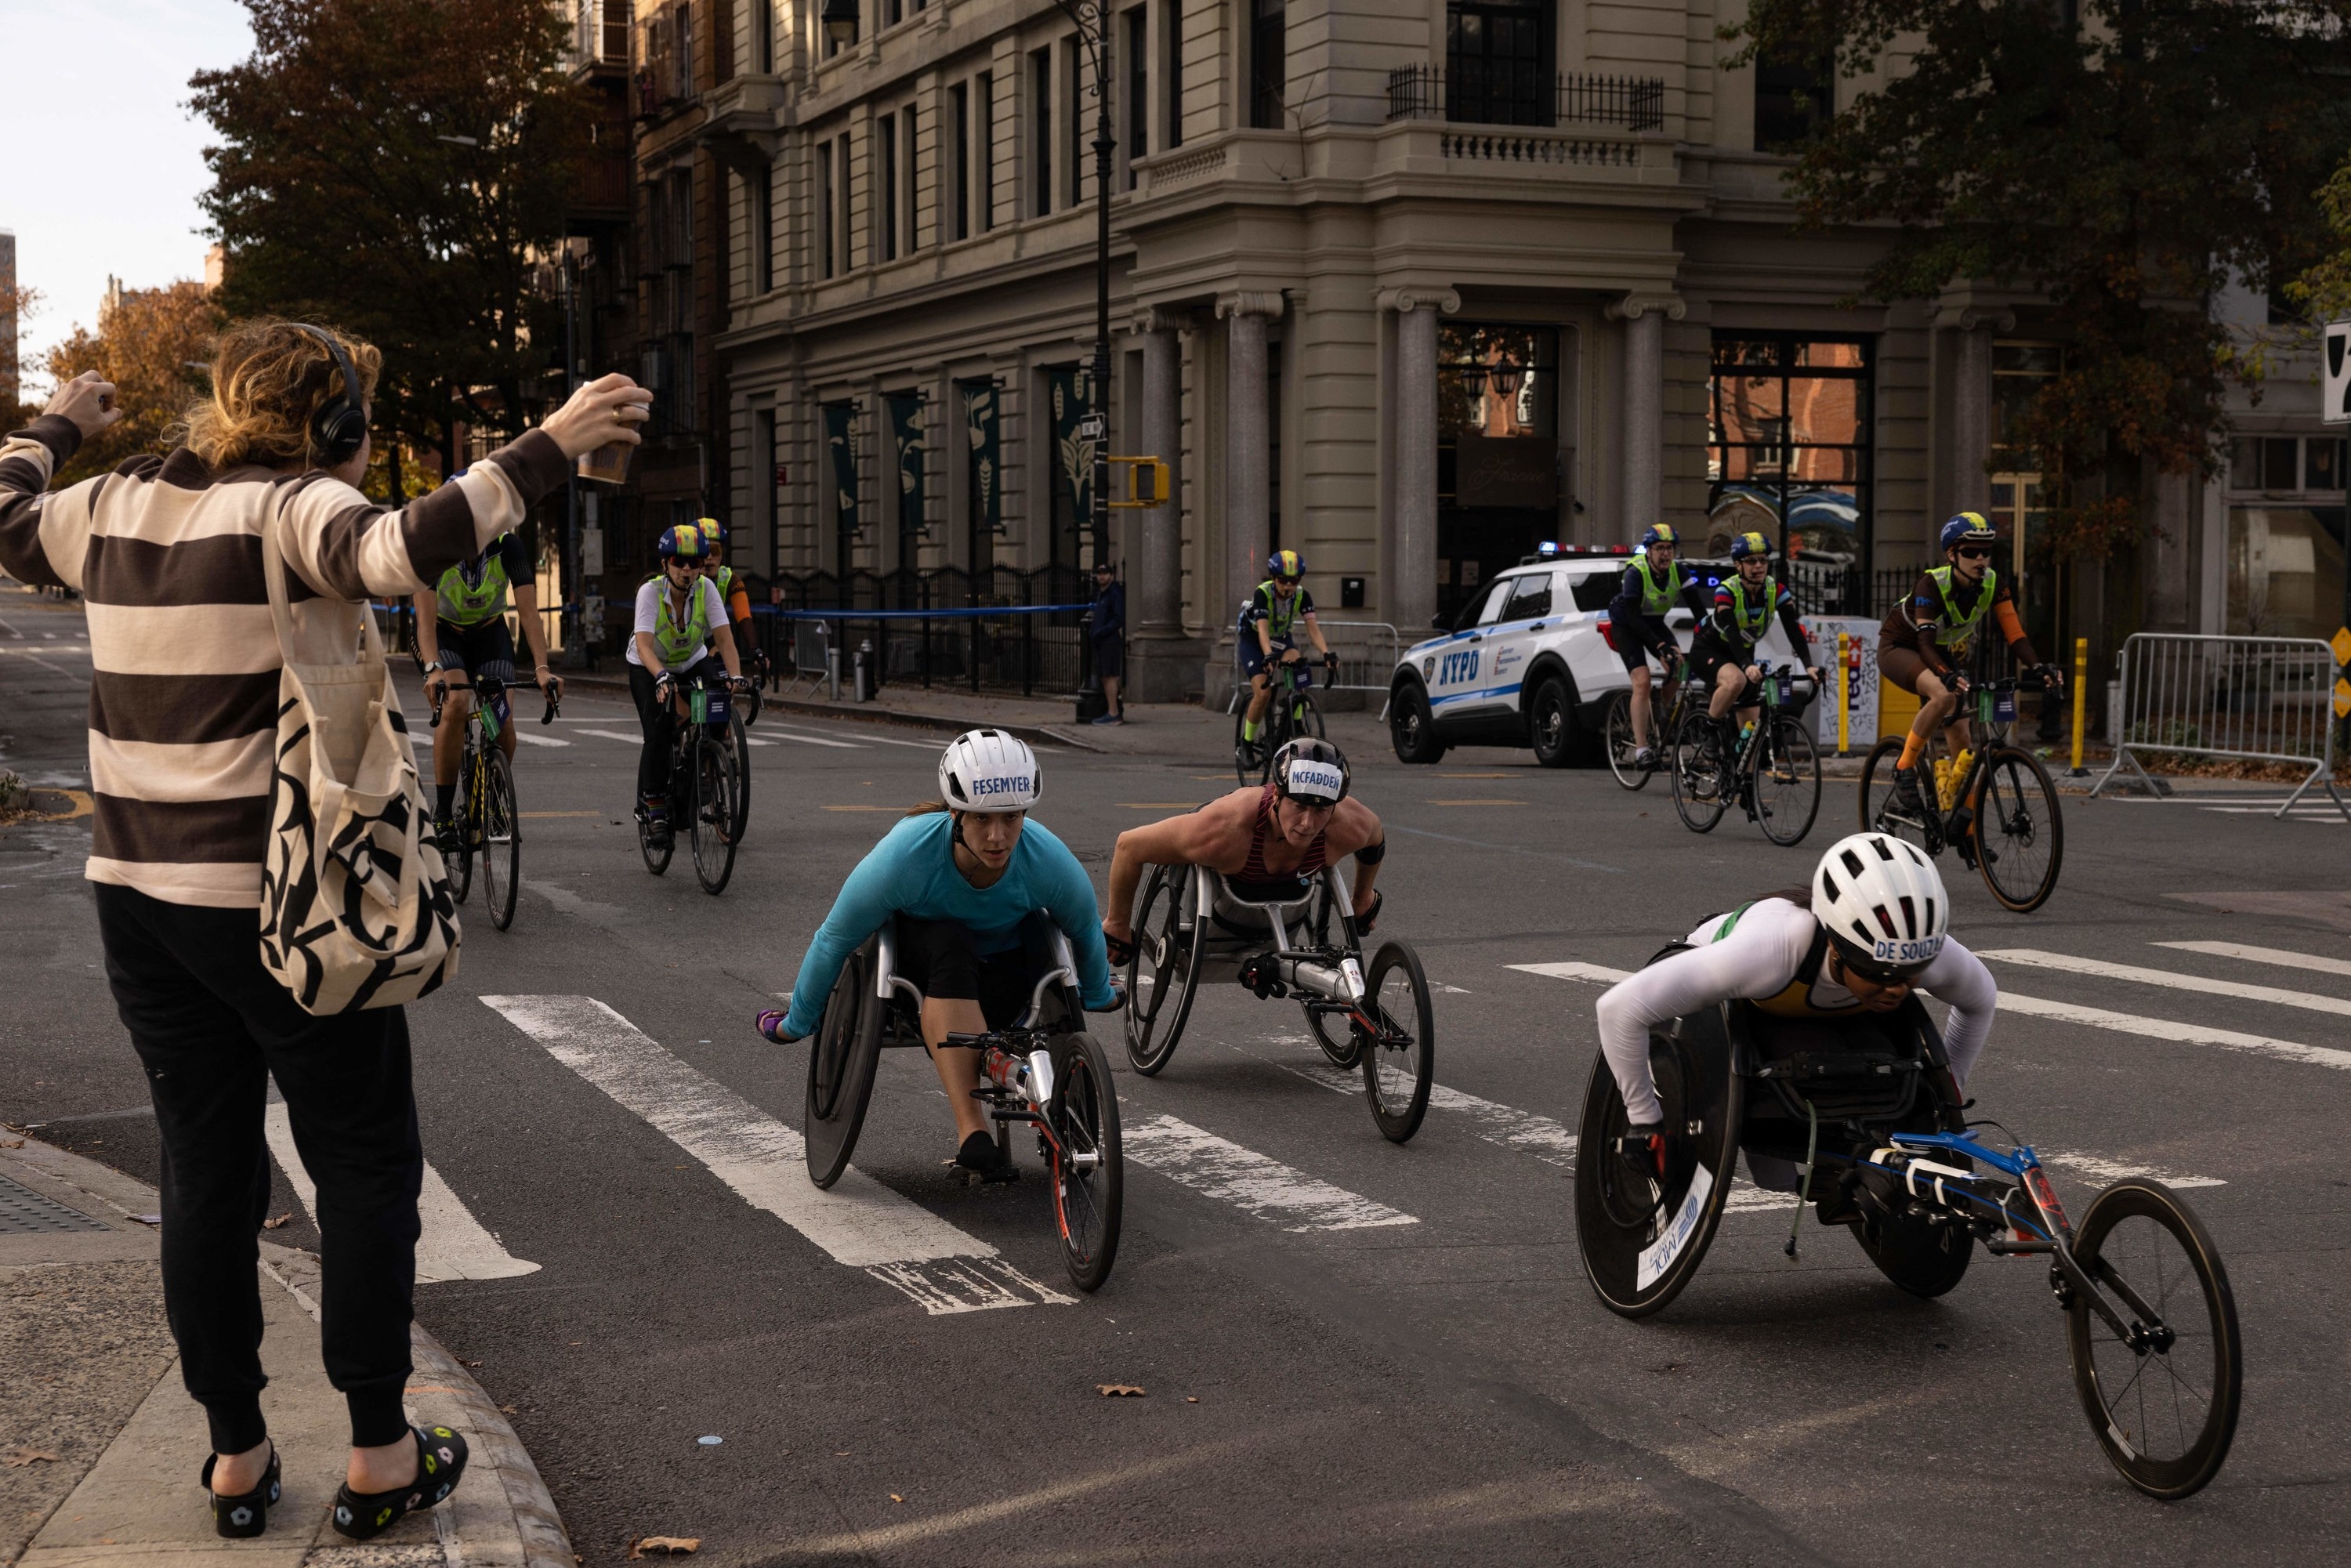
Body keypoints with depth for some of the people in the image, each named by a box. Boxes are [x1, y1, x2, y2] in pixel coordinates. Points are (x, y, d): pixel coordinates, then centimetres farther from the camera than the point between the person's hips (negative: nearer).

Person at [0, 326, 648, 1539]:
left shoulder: (116, 506, 7)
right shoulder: (294, 509, -13)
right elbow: (401, 551, -34)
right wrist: (548, 449, -31)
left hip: (137, 893, 6)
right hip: (278, 901, -6)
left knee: (204, 1171, 14)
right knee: (365, 1165, 8)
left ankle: (235, 1458, 21)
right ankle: (379, 1458, 13)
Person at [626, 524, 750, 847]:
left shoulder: (706, 589, -22)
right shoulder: (650, 591, -28)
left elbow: (723, 637, -28)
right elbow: (644, 643, -39)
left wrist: (735, 674, -44)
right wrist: (661, 676, -57)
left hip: (691, 663, 3)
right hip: (648, 667, -3)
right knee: (659, 732, -20)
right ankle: (653, 808, -8)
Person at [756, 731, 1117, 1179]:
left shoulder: (1049, 860, -28)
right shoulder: (905, 852, -33)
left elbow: (1085, 932, -4)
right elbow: (834, 940, -18)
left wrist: (1098, 995, 14)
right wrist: (797, 1022, -6)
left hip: (1004, 960, 2)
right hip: (914, 949, -2)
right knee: (950, 944, -38)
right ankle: (973, 1130, -43)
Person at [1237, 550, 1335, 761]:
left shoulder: (1302, 596, -20)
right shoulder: (1262, 593, -30)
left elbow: (1312, 627, -29)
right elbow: (1263, 629, -41)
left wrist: (1327, 653, -46)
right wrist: (1268, 656, -59)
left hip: (1282, 637, 3)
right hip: (1252, 639, -3)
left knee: (1298, 664, -29)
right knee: (1263, 692, -20)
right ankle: (1247, 742, 1)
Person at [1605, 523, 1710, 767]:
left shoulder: (1679, 573, -15)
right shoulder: (1636, 573, -28)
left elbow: (1699, 608, -18)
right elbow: (1633, 618, -32)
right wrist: (1660, 646, -40)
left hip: (1654, 623, 5)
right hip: (1626, 625, -5)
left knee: (1678, 666, -18)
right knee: (1642, 681, -20)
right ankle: (1641, 750, -22)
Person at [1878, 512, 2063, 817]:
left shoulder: (1993, 584, -15)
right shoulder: (1933, 584, -30)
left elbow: (2014, 633, -21)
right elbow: (1925, 643, -38)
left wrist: (2038, 666, -40)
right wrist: (1949, 675, -57)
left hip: (1943, 656, 6)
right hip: (1898, 648, -6)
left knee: (1963, 740, -4)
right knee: (1944, 696, -37)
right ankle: (1904, 769, -20)